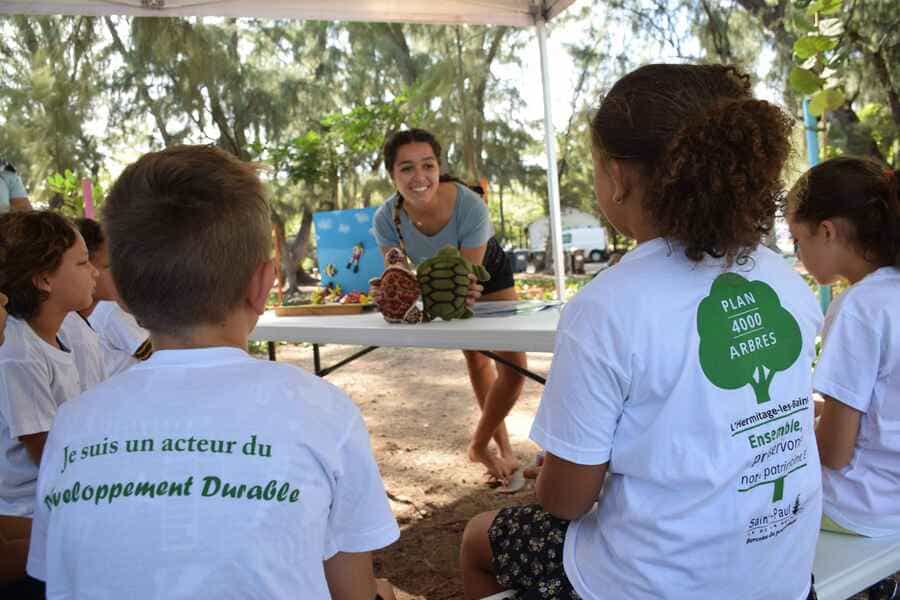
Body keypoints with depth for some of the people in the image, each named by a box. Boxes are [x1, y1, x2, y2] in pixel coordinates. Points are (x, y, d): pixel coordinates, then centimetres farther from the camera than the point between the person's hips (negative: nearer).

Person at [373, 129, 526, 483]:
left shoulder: (470, 206, -41)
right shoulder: (386, 219, -32)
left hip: (487, 272, -2)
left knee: (514, 366, -8)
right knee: (476, 361, 12)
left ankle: (480, 445, 14)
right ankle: (503, 447, 29)